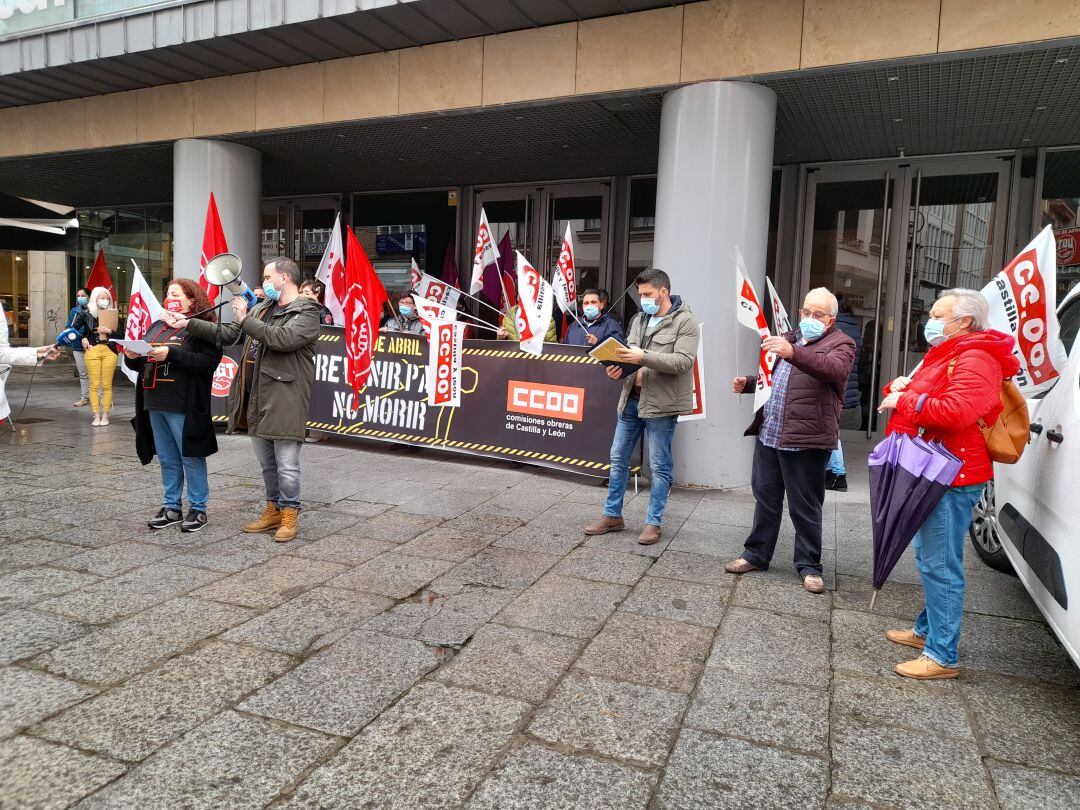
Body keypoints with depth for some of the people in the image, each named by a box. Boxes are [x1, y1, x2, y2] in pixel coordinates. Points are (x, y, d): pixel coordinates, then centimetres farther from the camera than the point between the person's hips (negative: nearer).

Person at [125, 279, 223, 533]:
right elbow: (144, 364, 23)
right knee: (167, 460, 14)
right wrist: (133, 357, 1)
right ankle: (172, 507, 24)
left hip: (183, 408, -8)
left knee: (191, 458, 1)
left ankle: (198, 509, 12)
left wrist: (171, 354, -25)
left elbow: (208, 361, -21)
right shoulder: (157, 327, 17)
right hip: (155, 405, 8)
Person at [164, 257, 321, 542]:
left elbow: (282, 338, -23)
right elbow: (226, 334, 18)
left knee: (286, 464, -2)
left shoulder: (307, 312, -7)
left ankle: (290, 514, 13)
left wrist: (245, 320, -15)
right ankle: (273, 510, 29)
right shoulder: (262, 309, 16)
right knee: (266, 462, 17)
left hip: (285, 400, -8)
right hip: (255, 399, 8)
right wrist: (188, 324, 12)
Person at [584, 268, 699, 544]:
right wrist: (619, 369, -3)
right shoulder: (639, 319, 14)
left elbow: (683, 362, -18)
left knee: (659, 467, 3)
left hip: (661, 405, -7)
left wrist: (644, 357, -25)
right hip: (631, 399, 7)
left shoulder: (685, 322, -7)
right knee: (618, 459, 11)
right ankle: (612, 515, 24)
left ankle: (653, 523, 15)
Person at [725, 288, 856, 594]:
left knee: (804, 507, 3)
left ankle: (809, 566, 17)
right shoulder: (788, 338, 19)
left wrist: (793, 353, -41)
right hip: (768, 434, 7)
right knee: (765, 498, 15)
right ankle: (756, 554, 27)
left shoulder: (841, 343, -4)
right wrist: (748, 383, 11)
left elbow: (835, 369, -27)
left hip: (804, 440, -7)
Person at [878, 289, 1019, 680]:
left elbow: (954, 412, -30)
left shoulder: (975, 361, -15)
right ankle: (927, 630, 34)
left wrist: (904, 401, -18)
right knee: (929, 558, 20)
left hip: (952, 478, -11)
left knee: (939, 566, -9)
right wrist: (901, 387, 2)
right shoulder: (947, 355, 20)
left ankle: (943, 656, -2)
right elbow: (927, 397, 25)